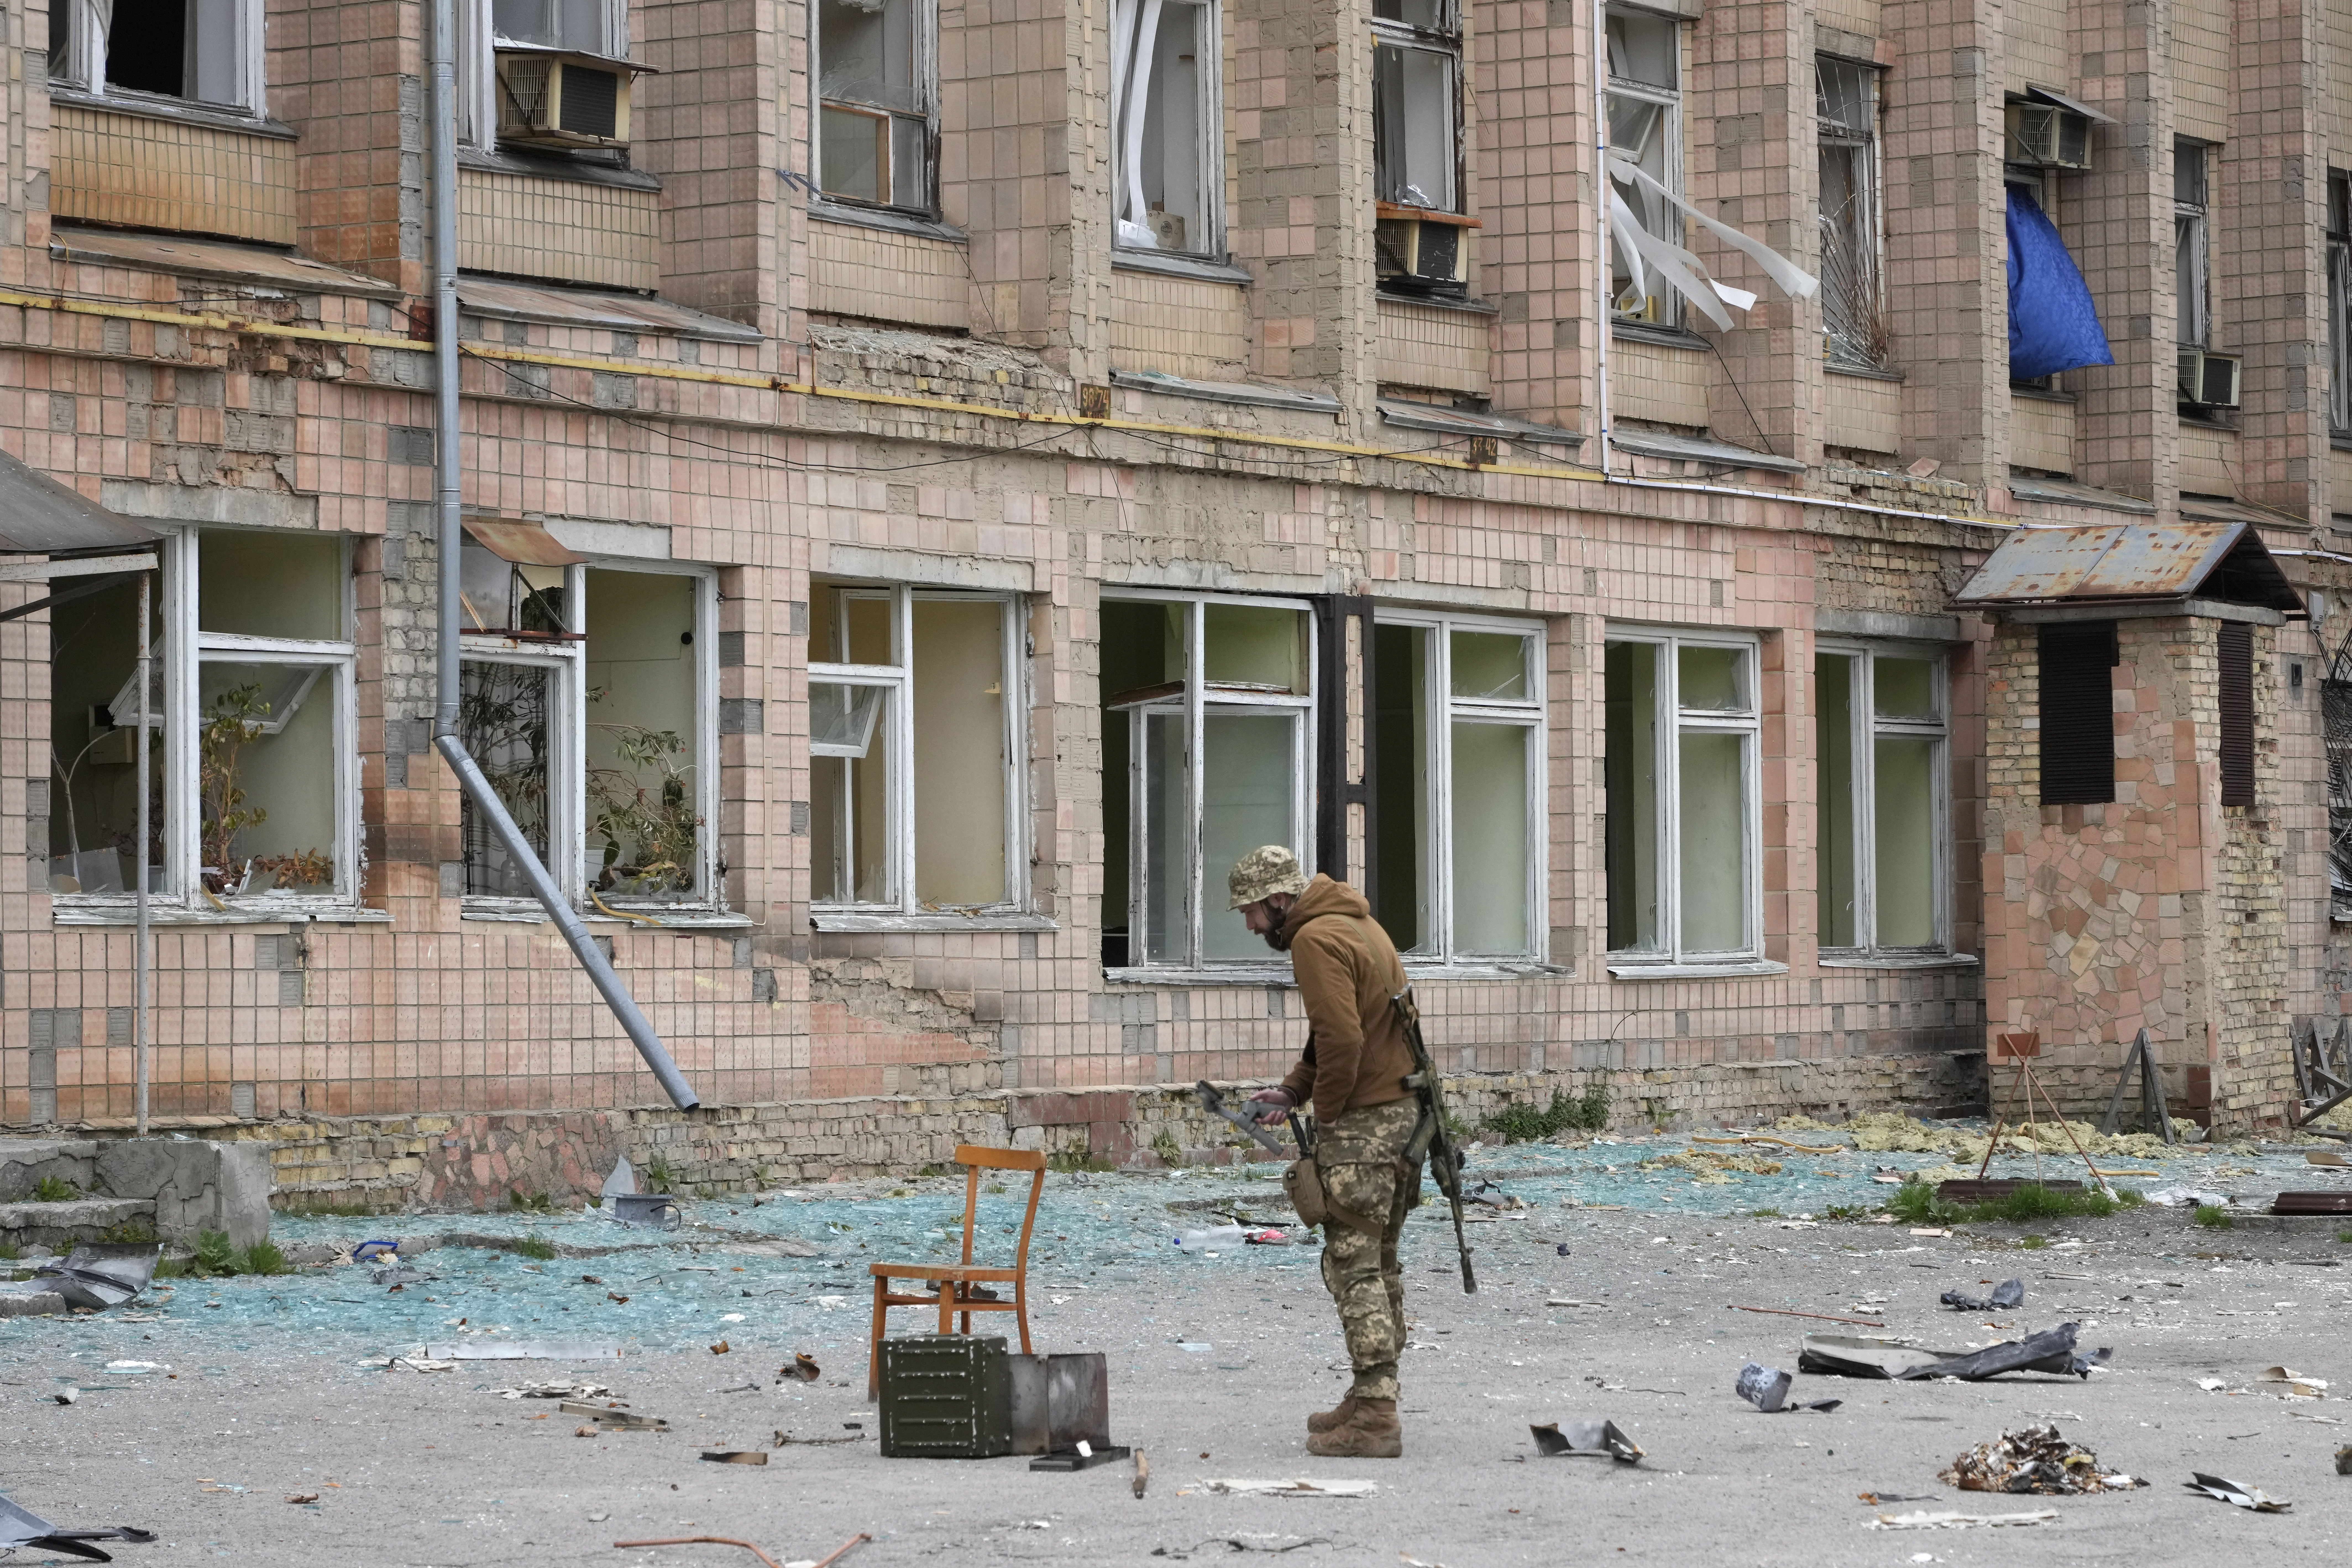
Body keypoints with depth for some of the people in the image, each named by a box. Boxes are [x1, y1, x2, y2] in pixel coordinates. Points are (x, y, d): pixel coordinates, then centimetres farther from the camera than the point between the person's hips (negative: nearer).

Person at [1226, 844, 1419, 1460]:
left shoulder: (1316, 940, -15)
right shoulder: (1356, 924, 18)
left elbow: (1343, 1038, -24)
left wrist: (1325, 1110, -11)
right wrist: (1292, 1091, 12)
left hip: (1363, 1123, -10)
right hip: (1402, 1108, 10)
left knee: (1354, 1267, -8)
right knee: (1378, 1265, 16)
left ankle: (1375, 1420, -9)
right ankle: (1373, 1402, 24)